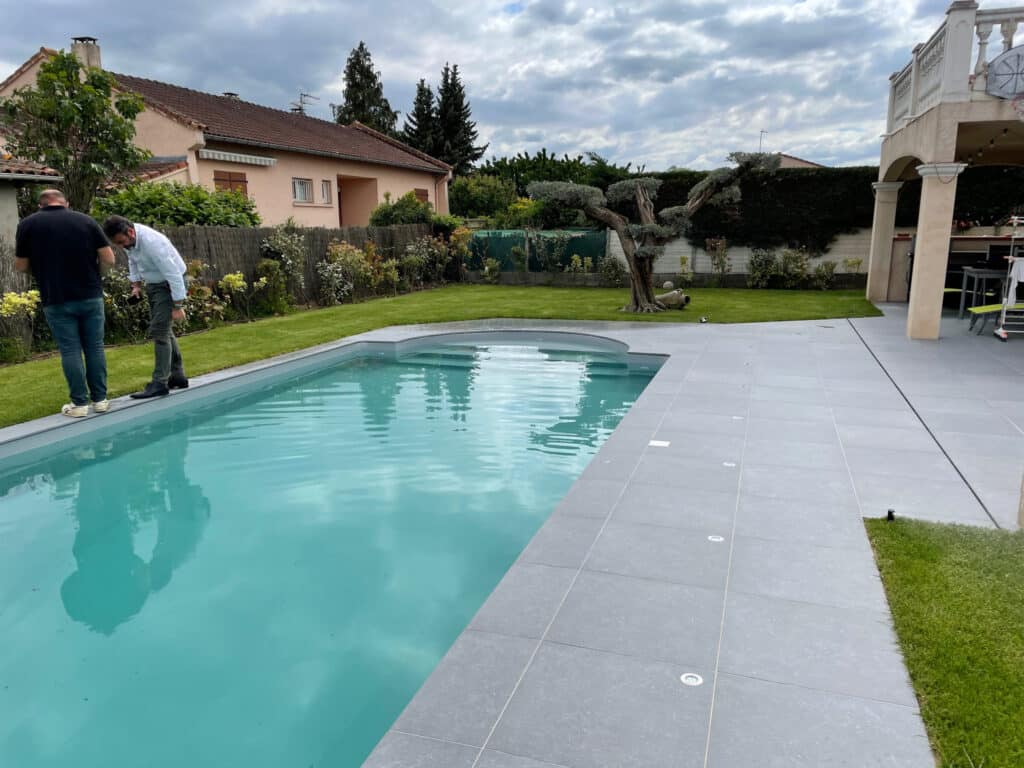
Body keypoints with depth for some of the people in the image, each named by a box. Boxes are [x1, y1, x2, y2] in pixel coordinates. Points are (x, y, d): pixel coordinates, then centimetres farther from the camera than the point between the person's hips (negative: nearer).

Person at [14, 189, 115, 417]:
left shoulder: (28, 224, 1)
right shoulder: (86, 221, 3)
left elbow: (20, 266, 4)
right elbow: (108, 260, -1)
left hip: (56, 300, -1)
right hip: (91, 296, 1)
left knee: (70, 351, 4)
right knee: (95, 347, 8)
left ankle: (79, 403, 7)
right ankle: (100, 399, 12)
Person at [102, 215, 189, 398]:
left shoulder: (151, 242, -31)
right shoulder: (129, 238, -7)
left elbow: (173, 274, -29)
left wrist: (177, 306, -26)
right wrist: (136, 284, 7)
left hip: (170, 284, -9)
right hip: (153, 284, 9)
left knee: (159, 331, -13)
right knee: (164, 330, 12)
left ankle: (160, 383, -10)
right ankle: (178, 376, 22)